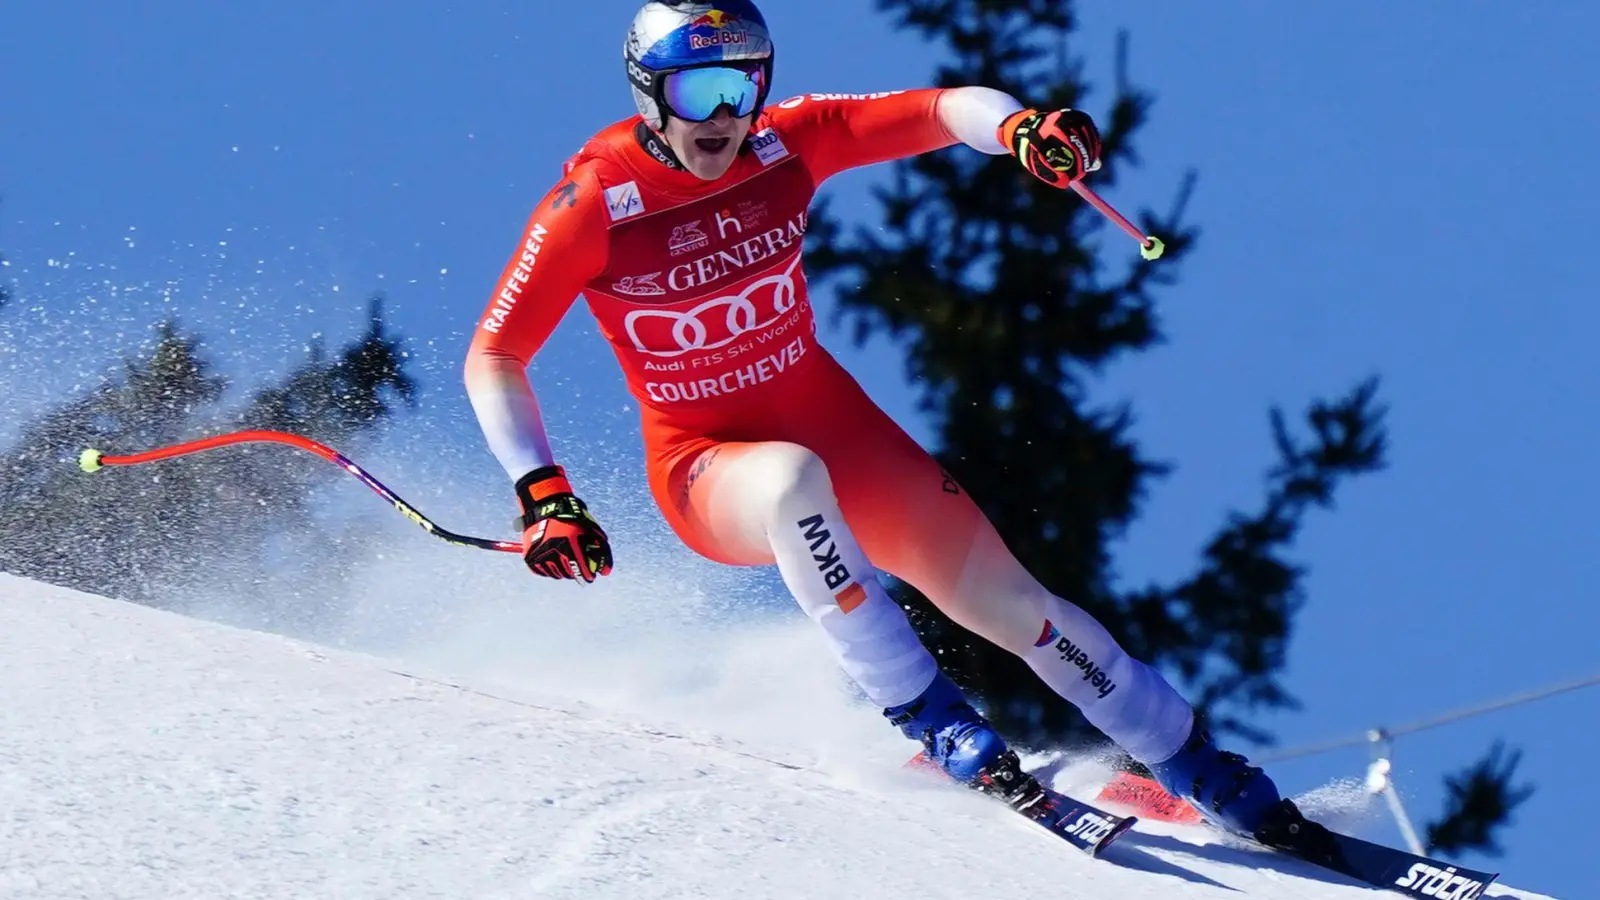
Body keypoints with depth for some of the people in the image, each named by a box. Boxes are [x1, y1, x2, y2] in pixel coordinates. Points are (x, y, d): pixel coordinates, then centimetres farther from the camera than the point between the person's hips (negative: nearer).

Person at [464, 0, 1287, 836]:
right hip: (706, 467, -4)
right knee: (795, 479, -40)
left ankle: (1215, 781, 11)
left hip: (834, 423, 4)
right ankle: (933, 720, -29)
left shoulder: (786, 142, -10)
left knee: (1004, 600, -4)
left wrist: (1021, 128, -34)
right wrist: (542, 495, -27)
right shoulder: (591, 207, -18)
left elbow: (943, 108, -12)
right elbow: (493, 360, -15)